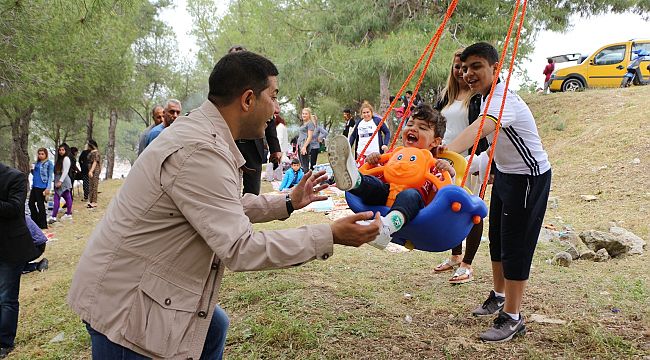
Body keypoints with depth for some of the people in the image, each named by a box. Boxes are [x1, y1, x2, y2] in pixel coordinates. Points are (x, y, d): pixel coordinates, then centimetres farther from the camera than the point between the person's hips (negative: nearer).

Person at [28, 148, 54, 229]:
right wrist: (32, 169, 0)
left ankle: (43, 225, 8)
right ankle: (35, 221, 28)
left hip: (42, 187, -8)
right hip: (34, 186, 8)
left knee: (40, 205, -2)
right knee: (31, 203, 13)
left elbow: (50, 176, -10)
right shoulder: (37, 163, 14)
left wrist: (48, 188, -17)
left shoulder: (49, 163, -6)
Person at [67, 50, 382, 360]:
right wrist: (330, 236, -23)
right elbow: (240, 249, -28)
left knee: (213, 328, 24)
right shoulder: (200, 152, -28)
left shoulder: (200, 130, 4)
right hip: (123, 301, -10)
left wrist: (288, 202, 15)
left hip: (146, 283, 10)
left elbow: (227, 208, 15)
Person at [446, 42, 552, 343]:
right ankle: (499, 296, 37)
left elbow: (480, 129, -50)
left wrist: (448, 153, -66)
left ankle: (513, 317, 5)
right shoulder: (489, 96, 2)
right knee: (497, 239, 18)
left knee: (515, 245, -6)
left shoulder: (503, 100, -29)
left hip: (529, 178, -10)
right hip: (504, 173, 10)